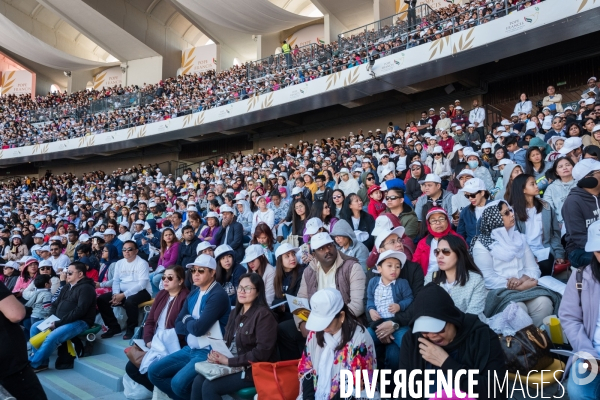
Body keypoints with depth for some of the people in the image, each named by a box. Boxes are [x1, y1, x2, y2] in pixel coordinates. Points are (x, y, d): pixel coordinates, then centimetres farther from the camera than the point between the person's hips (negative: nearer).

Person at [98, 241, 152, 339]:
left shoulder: (142, 263, -12)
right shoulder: (119, 263, 9)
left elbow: (142, 284, -19)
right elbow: (115, 281, 8)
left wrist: (123, 295, -24)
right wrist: (115, 294, -13)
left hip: (141, 292, -7)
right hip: (122, 292, 7)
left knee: (129, 301, -37)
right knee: (101, 300, -8)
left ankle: (131, 329, -13)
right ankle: (114, 327, 5)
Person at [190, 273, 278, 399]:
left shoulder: (263, 315, -15)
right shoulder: (235, 312, 12)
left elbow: (262, 352, -21)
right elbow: (226, 340, 14)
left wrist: (229, 361, -18)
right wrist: (216, 354, -9)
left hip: (253, 370, -7)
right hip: (229, 364, 7)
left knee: (209, 387, -19)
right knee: (198, 381, -12)